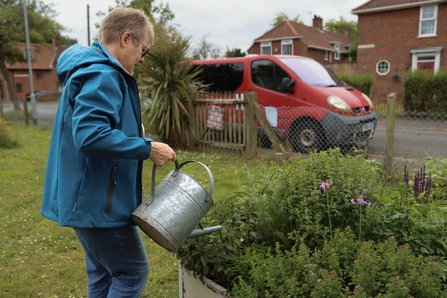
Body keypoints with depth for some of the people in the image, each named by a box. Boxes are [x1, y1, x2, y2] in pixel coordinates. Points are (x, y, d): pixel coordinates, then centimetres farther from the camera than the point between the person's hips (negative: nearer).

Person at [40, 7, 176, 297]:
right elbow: (90, 135, -32)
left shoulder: (91, 70, 14)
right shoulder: (102, 76, -20)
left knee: (104, 270, 21)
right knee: (134, 271, 2)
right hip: (98, 199, -11)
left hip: (89, 196, 11)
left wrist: (140, 146, 16)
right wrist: (147, 148, -25)